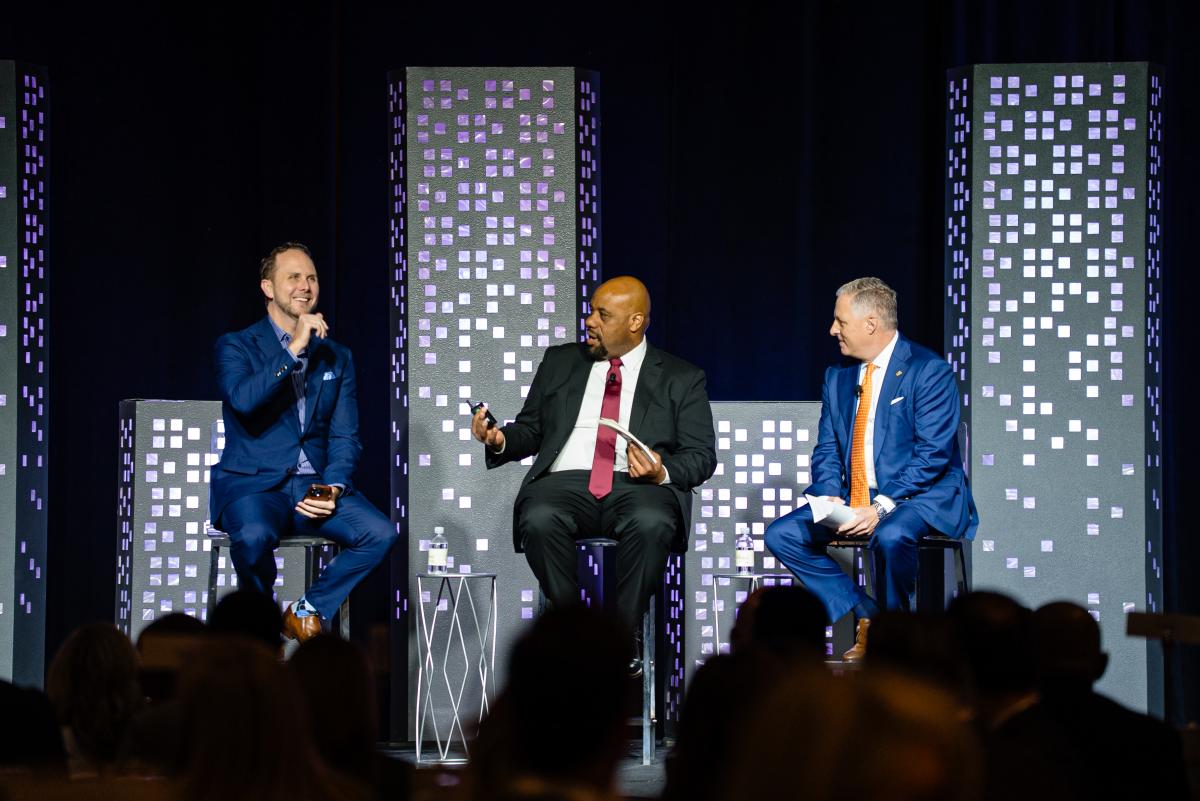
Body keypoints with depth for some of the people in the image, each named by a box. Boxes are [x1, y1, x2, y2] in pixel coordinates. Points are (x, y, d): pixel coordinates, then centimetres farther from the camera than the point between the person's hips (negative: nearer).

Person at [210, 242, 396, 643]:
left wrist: (333, 487, -9)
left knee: (380, 534, -23)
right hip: (253, 485, -4)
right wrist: (295, 349, -18)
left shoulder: (337, 357, 17)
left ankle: (308, 611, -2)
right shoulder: (237, 346, 4)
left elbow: (345, 437, 11)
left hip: (316, 486, 4)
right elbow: (243, 400, -18)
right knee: (253, 536, -37)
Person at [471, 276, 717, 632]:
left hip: (639, 487, -2)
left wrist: (662, 473, -13)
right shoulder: (559, 362, 21)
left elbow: (702, 456, 8)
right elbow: (530, 431, 23)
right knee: (539, 520, -34)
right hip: (566, 481, 2)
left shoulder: (682, 379, 14)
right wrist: (500, 439, -1)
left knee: (652, 523, -38)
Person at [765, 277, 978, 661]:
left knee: (891, 536, -38)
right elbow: (826, 451, 10)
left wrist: (881, 507, -26)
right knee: (781, 535, -11)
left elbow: (932, 454, -17)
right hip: (853, 500, 7)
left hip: (923, 498, -7)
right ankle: (868, 615, -4)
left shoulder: (928, 370, -10)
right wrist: (831, 497, -12)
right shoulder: (838, 378, 13)